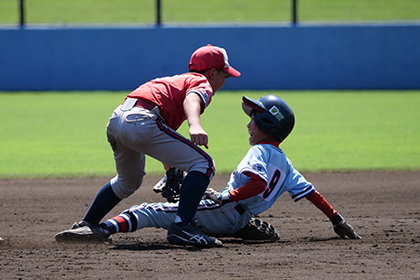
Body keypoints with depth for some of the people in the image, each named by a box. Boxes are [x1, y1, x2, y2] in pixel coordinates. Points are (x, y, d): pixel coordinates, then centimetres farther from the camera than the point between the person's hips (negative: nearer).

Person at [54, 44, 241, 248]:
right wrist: (195, 126, -36)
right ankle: (181, 227, -21)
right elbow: (191, 100, -16)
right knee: (203, 164, -8)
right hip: (142, 122, -9)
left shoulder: (177, 80, 37)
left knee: (128, 182, 34)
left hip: (116, 120, 9)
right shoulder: (203, 84, 11)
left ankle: (85, 226, 37)